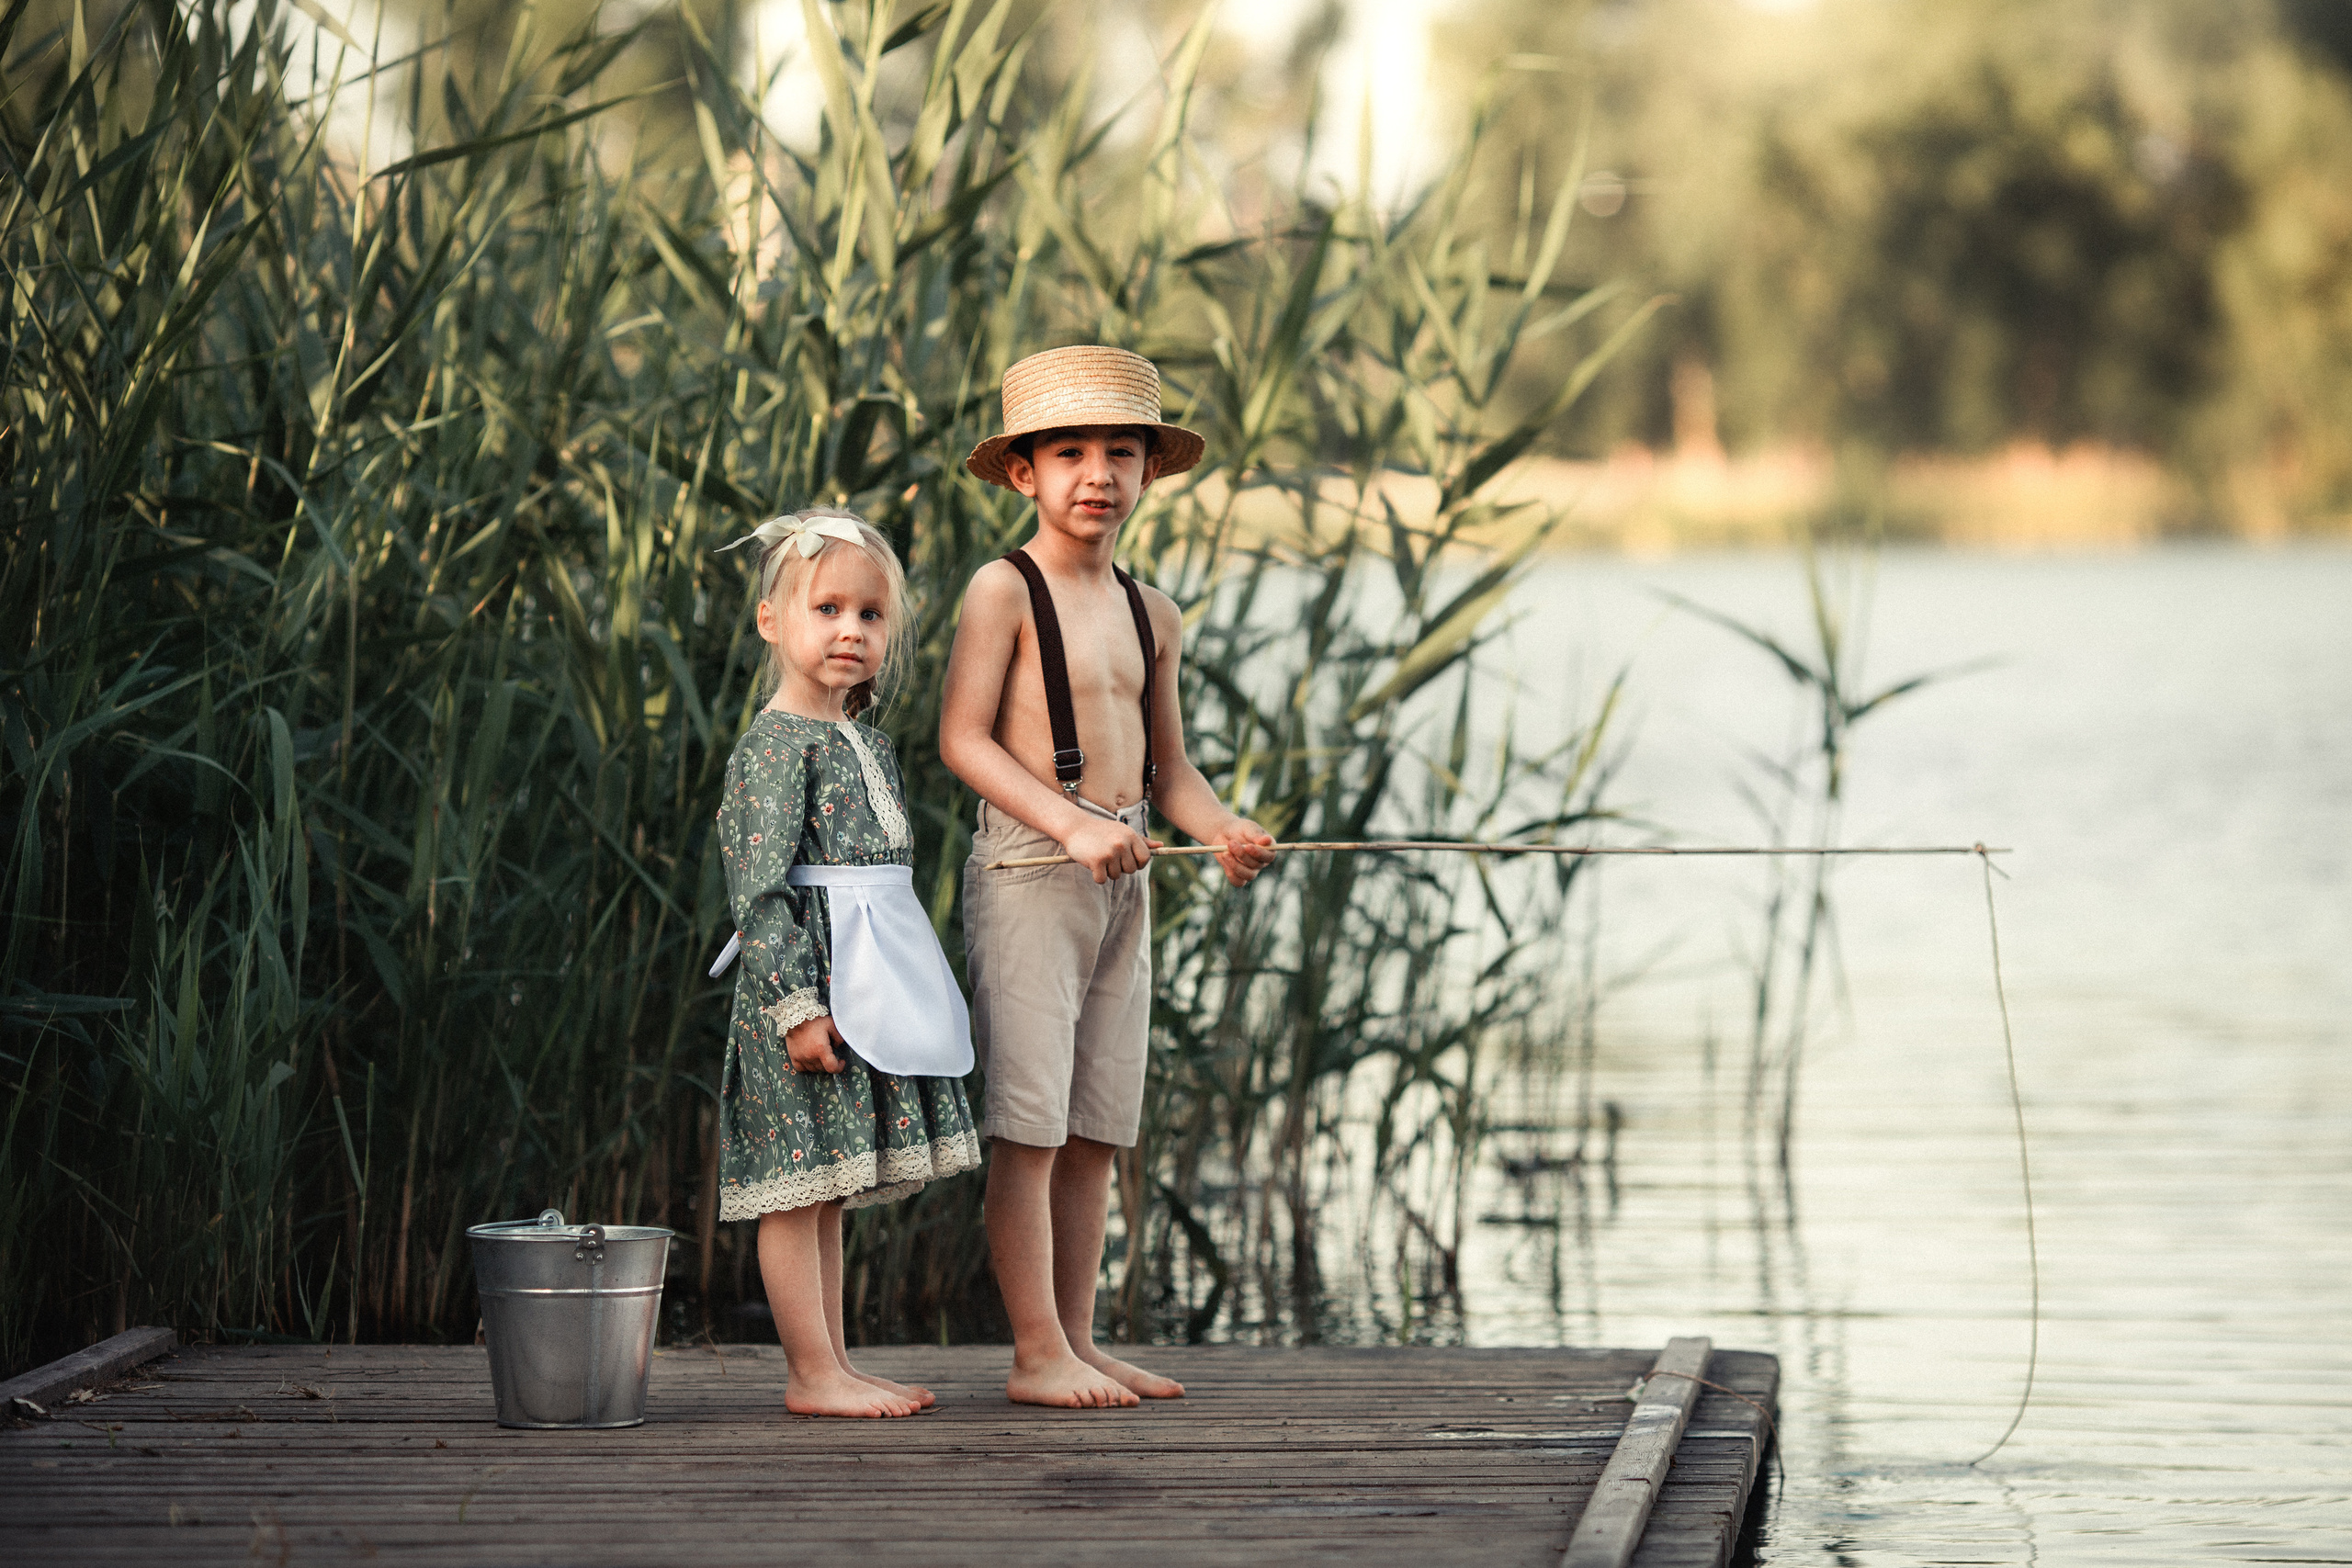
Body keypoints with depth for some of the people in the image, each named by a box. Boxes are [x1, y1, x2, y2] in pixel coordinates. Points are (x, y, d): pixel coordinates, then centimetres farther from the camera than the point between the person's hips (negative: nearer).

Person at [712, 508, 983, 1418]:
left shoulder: (867, 743, 16)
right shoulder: (774, 744, -11)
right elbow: (758, 888, -16)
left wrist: (897, 993, 20)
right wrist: (798, 1003, -21)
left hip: (868, 985, 9)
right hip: (805, 977, -9)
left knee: (829, 1188, 13)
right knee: (800, 1188, -5)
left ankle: (830, 1365, 17)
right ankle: (811, 1373, -3)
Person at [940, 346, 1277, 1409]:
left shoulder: (1151, 615, 14)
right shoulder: (1004, 589, -6)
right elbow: (962, 737, -13)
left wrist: (1221, 828, -1)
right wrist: (1069, 825, -23)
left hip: (1122, 878, 7)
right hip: (1027, 870, -7)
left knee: (1098, 1128, 9)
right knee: (1029, 1122, -6)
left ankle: (1078, 1342, 16)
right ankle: (1038, 1353, -3)